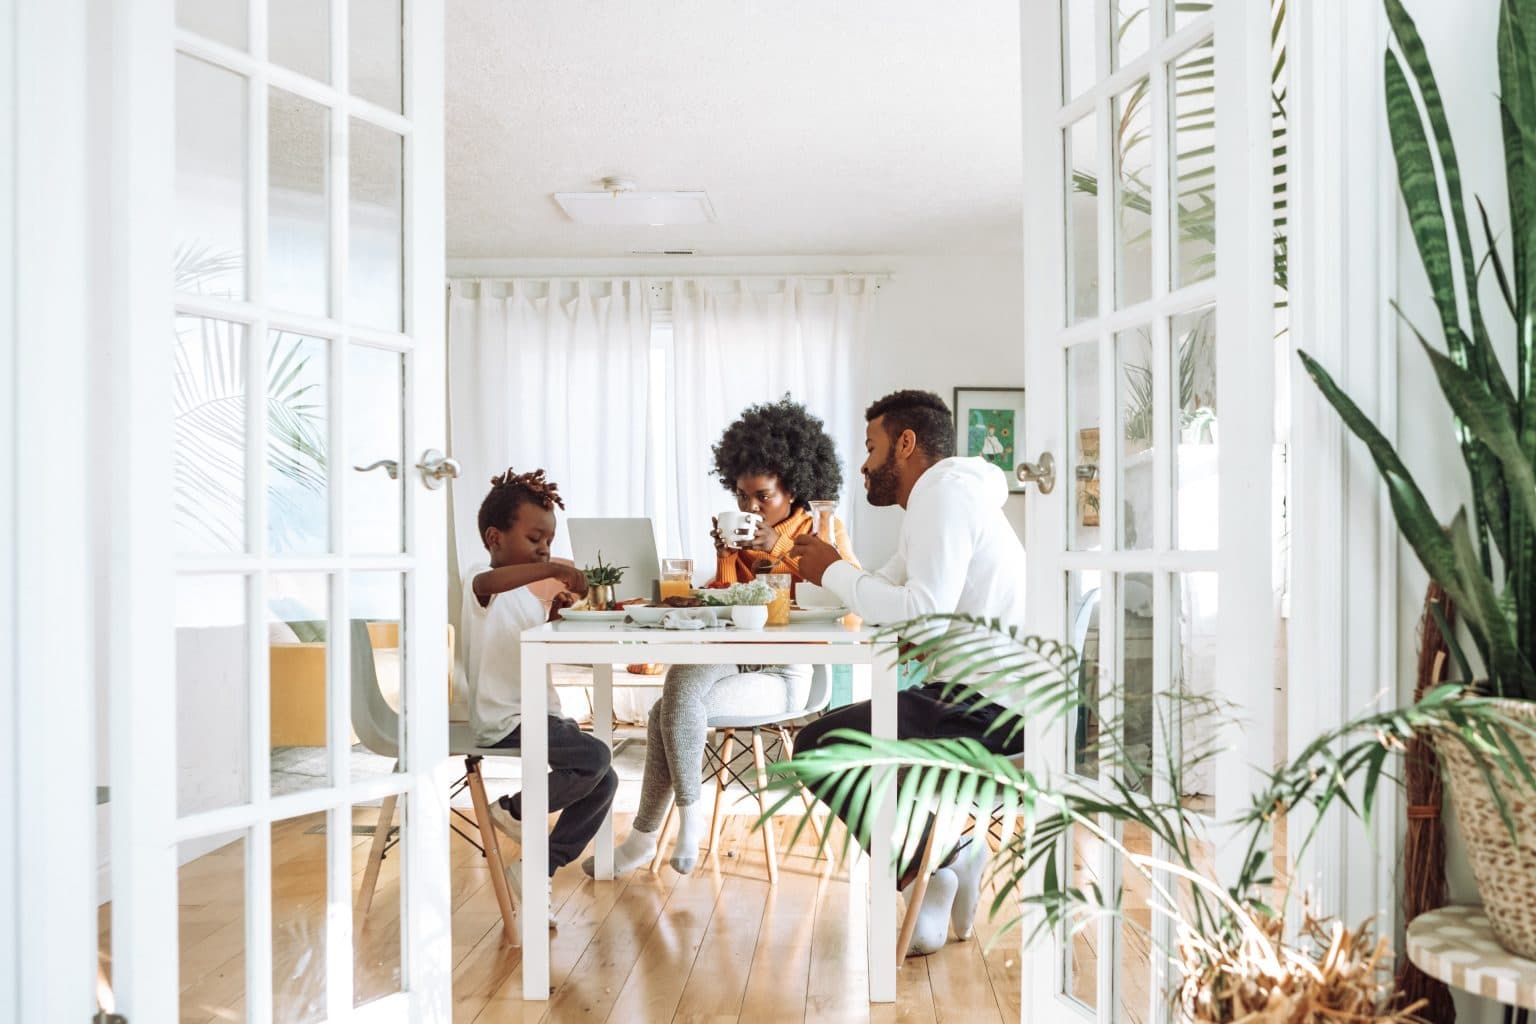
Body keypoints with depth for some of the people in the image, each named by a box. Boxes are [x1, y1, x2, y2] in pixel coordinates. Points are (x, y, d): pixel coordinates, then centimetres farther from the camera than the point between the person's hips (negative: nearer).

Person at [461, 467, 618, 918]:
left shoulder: (527, 594, 17)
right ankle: (514, 809, 0)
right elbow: (486, 582, -38)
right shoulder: (481, 583, -11)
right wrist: (552, 570, -46)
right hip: (504, 723, -9)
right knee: (595, 756, -24)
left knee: (604, 782, 2)